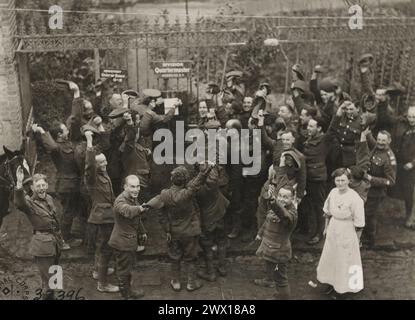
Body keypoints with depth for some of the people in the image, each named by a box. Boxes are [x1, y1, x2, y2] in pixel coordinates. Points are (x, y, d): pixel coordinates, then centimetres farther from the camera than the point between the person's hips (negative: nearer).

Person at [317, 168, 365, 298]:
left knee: (345, 259, 11)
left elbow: (359, 224, -16)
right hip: (333, 230, 6)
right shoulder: (333, 192, -7)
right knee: (330, 256, 20)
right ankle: (331, 282, 43)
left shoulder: (355, 198, -25)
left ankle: (345, 285, 33)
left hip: (347, 232, -6)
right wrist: (326, 227, 16)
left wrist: (356, 240, -10)